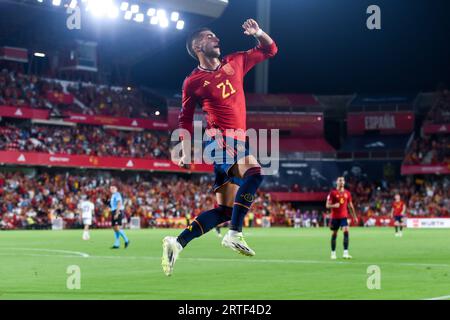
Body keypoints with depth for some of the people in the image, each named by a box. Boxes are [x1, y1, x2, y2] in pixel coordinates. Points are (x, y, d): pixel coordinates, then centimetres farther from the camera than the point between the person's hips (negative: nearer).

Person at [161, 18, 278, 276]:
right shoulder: (193, 82, 2)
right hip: (219, 139, -7)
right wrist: (186, 153, 3)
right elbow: (185, 120, 10)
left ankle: (177, 243, 7)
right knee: (255, 172, -33)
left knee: (224, 210, 4)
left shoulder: (235, 63, 14)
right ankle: (235, 235, -33)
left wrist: (258, 32, 4)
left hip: (238, 141, 7)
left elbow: (270, 50, 24)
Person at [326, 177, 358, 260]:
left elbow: (350, 206, 16)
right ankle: (333, 253, 18)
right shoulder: (333, 193, -3)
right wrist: (334, 205, -24)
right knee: (334, 234, 5)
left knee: (346, 231, -16)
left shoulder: (347, 193, 8)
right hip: (335, 217, -2)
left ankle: (345, 253, -17)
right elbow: (327, 205, -3)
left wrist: (354, 216, 15)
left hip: (344, 216, 2)